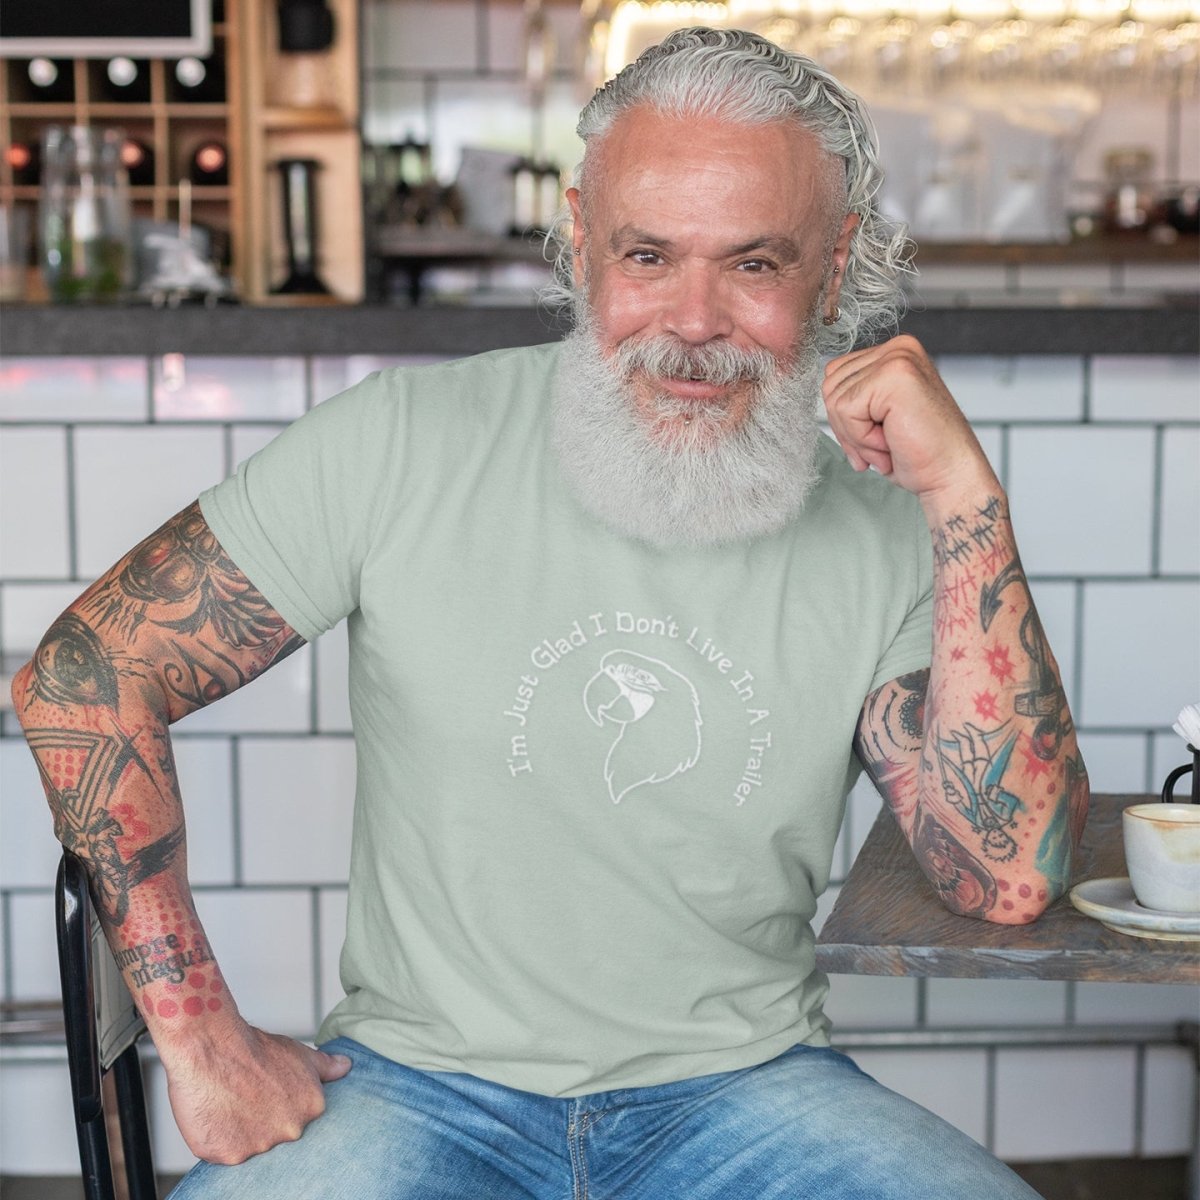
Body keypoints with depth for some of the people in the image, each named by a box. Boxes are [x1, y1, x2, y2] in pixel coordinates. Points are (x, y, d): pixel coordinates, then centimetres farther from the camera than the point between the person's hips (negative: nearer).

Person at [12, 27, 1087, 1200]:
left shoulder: (885, 532, -3)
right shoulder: (402, 445, -8)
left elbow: (1012, 879, -12)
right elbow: (83, 673, -5)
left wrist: (967, 497, -18)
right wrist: (203, 1040, -8)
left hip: (747, 1089, 2)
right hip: (418, 1083, -1)